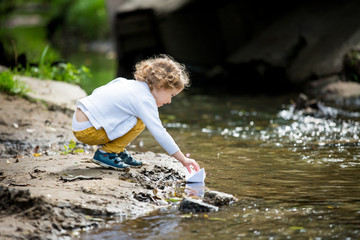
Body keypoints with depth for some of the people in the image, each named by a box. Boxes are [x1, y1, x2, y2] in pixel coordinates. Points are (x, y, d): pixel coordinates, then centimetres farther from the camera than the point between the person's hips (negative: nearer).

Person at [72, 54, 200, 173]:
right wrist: (184, 160, -16)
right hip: (86, 131, -9)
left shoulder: (127, 83, 12)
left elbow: (97, 92, 21)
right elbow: (159, 133, -19)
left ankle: (118, 152, 15)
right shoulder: (145, 100, -15)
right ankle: (106, 153, -6)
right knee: (139, 123, -13)